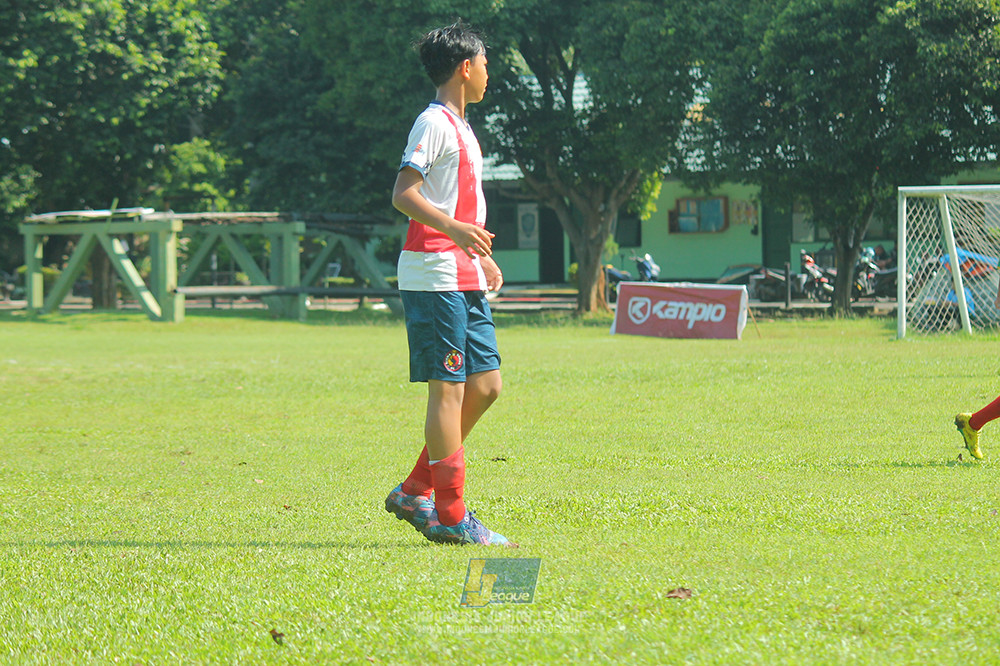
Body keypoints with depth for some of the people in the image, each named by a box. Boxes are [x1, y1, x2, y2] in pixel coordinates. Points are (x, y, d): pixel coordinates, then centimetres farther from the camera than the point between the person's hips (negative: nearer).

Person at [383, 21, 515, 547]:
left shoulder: (460, 128, 21)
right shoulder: (434, 123, -9)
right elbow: (403, 193, -19)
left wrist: (482, 255, 29)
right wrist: (454, 229, -32)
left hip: (465, 278, 10)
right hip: (435, 276, -10)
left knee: (485, 384, 9)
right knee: (449, 388, -8)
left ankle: (414, 492, 14)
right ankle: (451, 518, -5)